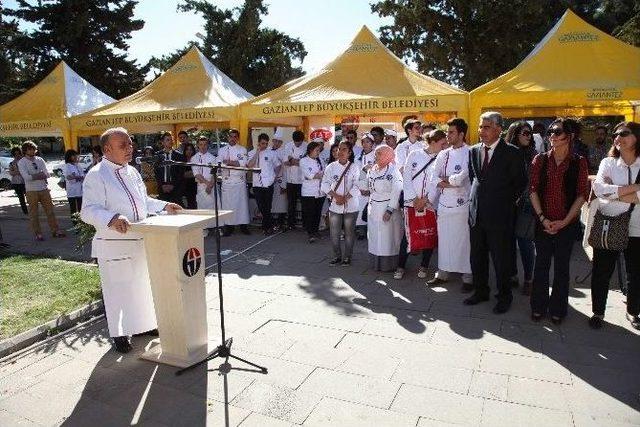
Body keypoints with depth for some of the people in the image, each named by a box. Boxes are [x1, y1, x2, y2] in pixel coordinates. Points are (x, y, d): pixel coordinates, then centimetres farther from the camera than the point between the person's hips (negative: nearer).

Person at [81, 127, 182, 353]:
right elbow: (89, 211, -22)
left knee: (143, 285, 19)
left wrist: (164, 206, 13)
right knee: (117, 290, 5)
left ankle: (144, 324, 39)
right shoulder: (96, 175, -15)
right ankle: (118, 334, 25)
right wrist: (111, 220, -38)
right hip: (113, 244, -7)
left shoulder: (132, 172, 10)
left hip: (140, 241, 8)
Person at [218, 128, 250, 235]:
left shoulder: (242, 149, 7)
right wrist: (236, 163, -16)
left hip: (240, 180, -1)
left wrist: (228, 162, -12)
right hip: (227, 181, 1)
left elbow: (243, 163, -8)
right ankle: (229, 226, 9)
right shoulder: (222, 150, 10)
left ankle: (243, 225, 9)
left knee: (242, 203, 1)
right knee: (227, 204, 1)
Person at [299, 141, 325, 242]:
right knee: (309, 213, -6)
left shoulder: (319, 160, 15)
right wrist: (321, 174, -3)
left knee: (318, 213, 7)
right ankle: (310, 234, -3)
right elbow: (309, 175, -11)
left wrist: (314, 176, -8)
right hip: (309, 192, -5)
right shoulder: (303, 161, -1)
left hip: (320, 191, 5)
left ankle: (315, 231, 20)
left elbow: (324, 173, 8)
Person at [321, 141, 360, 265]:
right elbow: (325, 184, -1)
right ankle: (337, 256, 21)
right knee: (334, 233, 4)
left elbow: (357, 186, -8)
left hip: (350, 205, -1)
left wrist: (345, 198, -14)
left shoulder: (354, 167, -1)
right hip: (335, 205, 2)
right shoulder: (331, 166, 4)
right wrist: (336, 196, -13)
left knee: (349, 233, 5)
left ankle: (347, 257, 20)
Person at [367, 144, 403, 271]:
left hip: (387, 208, -7)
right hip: (373, 208, 7)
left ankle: (388, 264, 9)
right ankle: (376, 262, 22)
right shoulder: (373, 169, 12)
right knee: (375, 236, 11)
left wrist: (390, 210, -20)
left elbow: (396, 191, -16)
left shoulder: (393, 170, -11)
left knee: (387, 236, -1)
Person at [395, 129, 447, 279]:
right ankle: (400, 267, 11)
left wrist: (426, 200, -10)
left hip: (430, 204, 1)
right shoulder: (414, 155, 3)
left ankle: (423, 266, 22)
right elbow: (406, 178, 0)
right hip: (412, 202, -1)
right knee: (407, 235, 0)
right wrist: (415, 198, -6)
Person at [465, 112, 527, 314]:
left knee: (501, 259, 6)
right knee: (477, 257, 14)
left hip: (499, 215, -5)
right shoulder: (474, 151, 8)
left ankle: (504, 296, 23)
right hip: (476, 213, 5)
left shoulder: (511, 153, -8)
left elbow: (521, 182, -2)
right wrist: (477, 197, 10)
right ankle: (480, 291, 30)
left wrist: (506, 201, 0)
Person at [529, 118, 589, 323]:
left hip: (567, 224, -1)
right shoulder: (540, 159, 0)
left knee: (562, 267, 9)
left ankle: (558, 309, 24)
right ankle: (538, 306, 22)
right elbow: (533, 190, -1)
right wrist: (543, 218, -9)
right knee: (541, 265, 8)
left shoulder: (579, 162, -2)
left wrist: (565, 221, -11)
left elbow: (582, 194, -4)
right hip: (543, 223, 1)